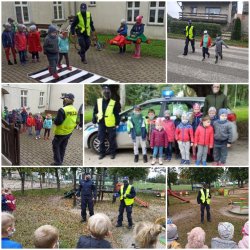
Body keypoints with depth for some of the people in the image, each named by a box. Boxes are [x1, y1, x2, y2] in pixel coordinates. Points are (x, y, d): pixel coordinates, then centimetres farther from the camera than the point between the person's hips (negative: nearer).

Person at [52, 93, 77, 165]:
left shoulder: (62, 110, -25)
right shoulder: (75, 110, -2)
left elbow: (57, 122, -23)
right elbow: (75, 121, 9)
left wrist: (55, 119, -4)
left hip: (61, 132, -7)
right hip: (69, 132, 7)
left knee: (56, 145, 9)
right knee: (63, 146, 20)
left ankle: (58, 161, 8)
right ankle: (61, 160, 32)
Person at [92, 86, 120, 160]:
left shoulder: (114, 103, -3)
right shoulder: (98, 101, 5)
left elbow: (117, 114, 0)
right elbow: (95, 112, 12)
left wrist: (117, 123, -4)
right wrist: (94, 121, 8)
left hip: (111, 125, -3)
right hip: (101, 124, 3)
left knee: (112, 140, 6)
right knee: (101, 140, 10)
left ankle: (112, 153, 19)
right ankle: (102, 153, 23)